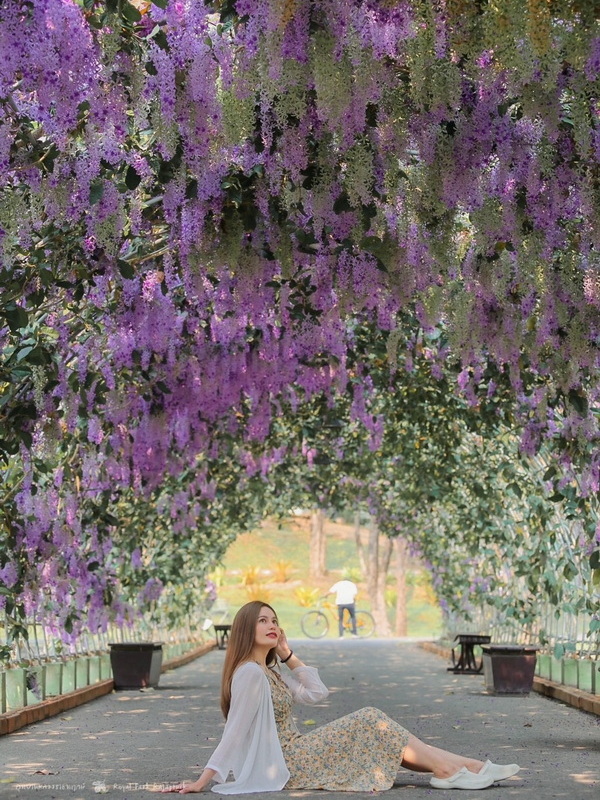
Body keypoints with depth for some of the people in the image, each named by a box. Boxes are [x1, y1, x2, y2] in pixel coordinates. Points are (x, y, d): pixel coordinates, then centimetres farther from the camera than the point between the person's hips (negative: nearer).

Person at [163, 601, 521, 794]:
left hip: (296, 755, 10)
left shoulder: (269, 670, 14)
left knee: (380, 741, 3)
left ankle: (468, 766, -3)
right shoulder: (250, 674, -17)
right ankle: (449, 770, -8)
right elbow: (235, 732, -19)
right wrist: (203, 780, -25)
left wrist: (288, 653, 9)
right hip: (288, 764, -10)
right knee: (369, 722, -13)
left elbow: (316, 692, 13)